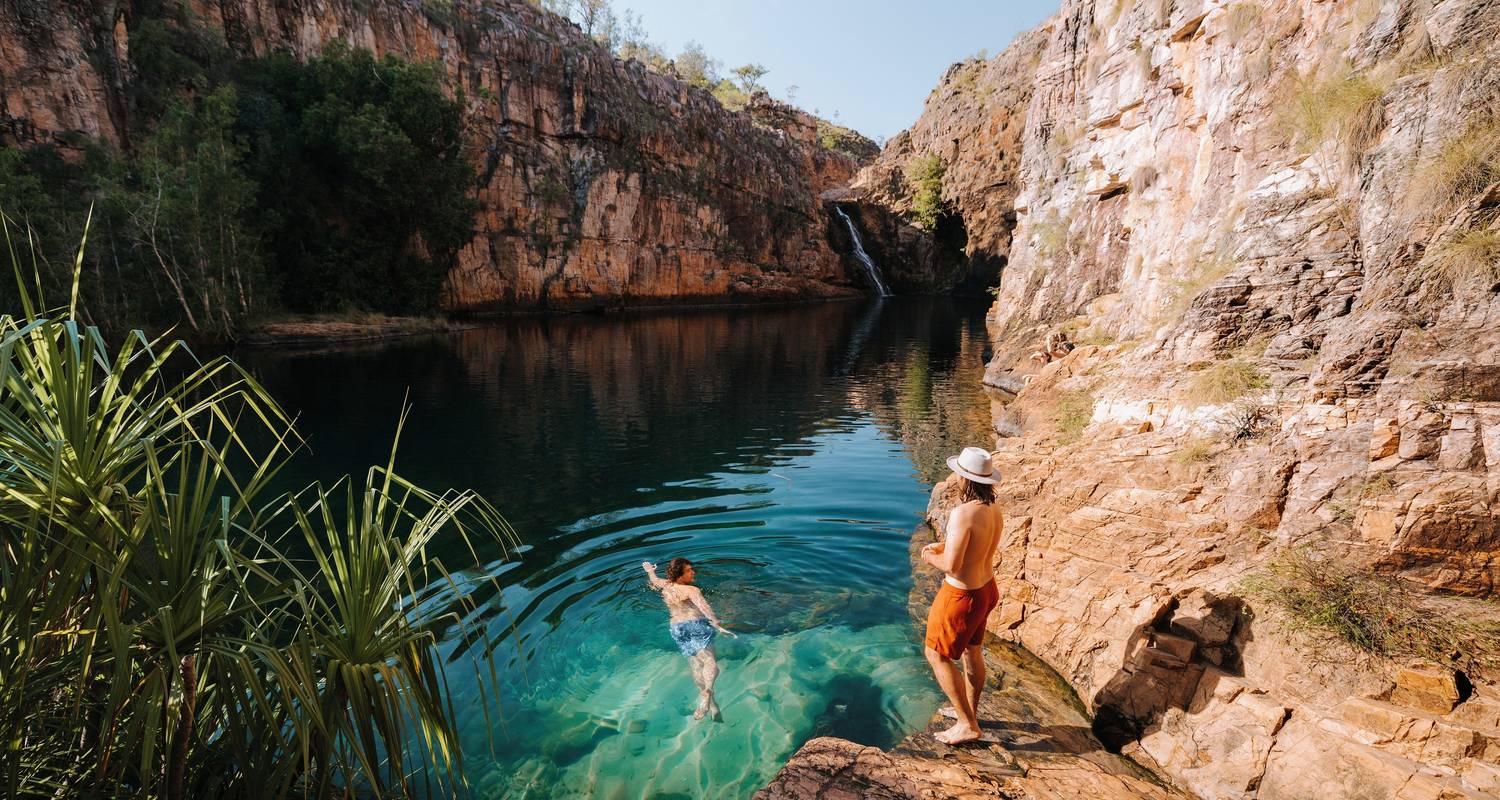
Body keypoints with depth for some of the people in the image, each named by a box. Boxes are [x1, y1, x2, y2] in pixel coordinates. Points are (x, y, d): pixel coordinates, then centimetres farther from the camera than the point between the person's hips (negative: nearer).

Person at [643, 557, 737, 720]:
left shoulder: (666, 586, 13)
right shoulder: (691, 590, -7)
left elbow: (654, 580, 36)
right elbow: (704, 607, -23)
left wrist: (650, 569, 57)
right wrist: (718, 625, -33)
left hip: (675, 628, 7)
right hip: (695, 624, -7)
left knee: (696, 664, 4)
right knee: (710, 662, -19)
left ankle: (711, 704, -6)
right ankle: (706, 693, -45)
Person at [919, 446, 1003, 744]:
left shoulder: (963, 513, -31)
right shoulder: (994, 510, -3)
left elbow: (951, 565, -29)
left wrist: (930, 557, -10)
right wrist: (945, 545, 12)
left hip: (962, 595, -8)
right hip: (986, 587, 8)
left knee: (937, 655, 10)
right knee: (972, 653, 25)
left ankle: (967, 725, 18)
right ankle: (970, 711, 44)